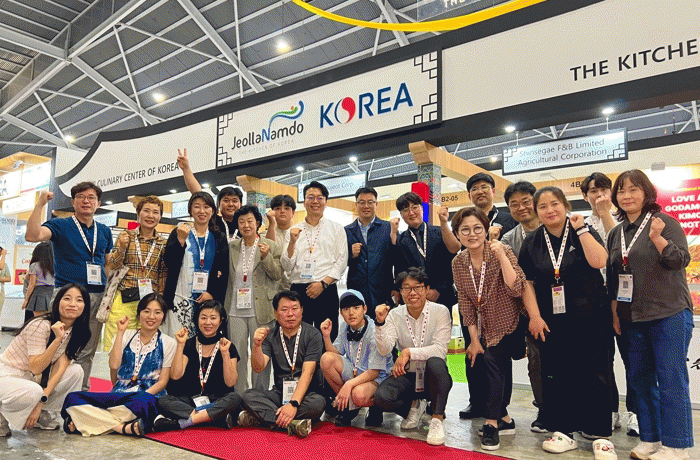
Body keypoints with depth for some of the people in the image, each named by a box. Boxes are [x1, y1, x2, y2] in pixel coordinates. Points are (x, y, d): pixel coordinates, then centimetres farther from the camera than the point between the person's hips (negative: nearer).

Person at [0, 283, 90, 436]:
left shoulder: (75, 332, -3)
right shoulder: (41, 325, -24)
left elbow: (61, 366, -10)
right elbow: (35, 368, -25)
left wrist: (41, 403, -19)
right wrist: (58, 339, -36)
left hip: (29, 378, 7)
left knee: (76, 371, -13)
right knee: (33, 392, -36)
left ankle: (44, 413, 3)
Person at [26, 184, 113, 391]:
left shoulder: (104, 231, 15)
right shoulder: (60, 226, 3)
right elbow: (32, 235, -16)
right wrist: (40, 204, -19)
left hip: (98, 296, 4)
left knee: (88, 351, 10)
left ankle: (83, 391, 19)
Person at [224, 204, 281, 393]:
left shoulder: (270, 246, 1)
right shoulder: (231, 246, 9)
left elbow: (277, 275, -3)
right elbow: (225, 275, 17)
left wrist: (266, 257, -17)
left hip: (260, 310, -3)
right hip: (236, 310, 3)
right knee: (237, 355, 6)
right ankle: (239, 396, 20)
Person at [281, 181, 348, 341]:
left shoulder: (336, 228, 10)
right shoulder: (295, 230, 14)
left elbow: (341, 261, 2)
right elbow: (287, 266, 9)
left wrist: (323, 283, -10)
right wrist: (292, 242, -6)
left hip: (326, 291, -1)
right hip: (298, 291, 2)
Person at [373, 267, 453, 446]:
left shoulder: (440, 312, -7)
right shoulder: (395, 315, -1)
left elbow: (440, 350, -16)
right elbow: (384, 350, -11)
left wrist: (408, 352, -24)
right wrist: (380, 323, -24)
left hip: (433, 377, -2)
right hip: (407, 375, 2)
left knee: (435, 362, -36)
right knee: (381, 397, -26)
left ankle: (437, 419, -16)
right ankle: (414, 405, 8)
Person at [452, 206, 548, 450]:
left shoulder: (502, 251, -20)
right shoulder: (458, 263, -7)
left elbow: (517, 289, -30)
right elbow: (466, 303, -2)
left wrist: (502, 256, -37)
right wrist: (474, 338, -4)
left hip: (512, 322, -4)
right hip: (489, 327, 5)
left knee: (492, 359, -13)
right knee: (500, 365, 13)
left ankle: (492, 422, 4)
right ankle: (504, 419, 30)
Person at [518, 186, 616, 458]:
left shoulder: (584, 233, 0)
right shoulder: (532, 243, 6)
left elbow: (599, 261, -20)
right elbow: (527, 283, 6)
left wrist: (581, 228, -17)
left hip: (590, 318, -2)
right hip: (552, 322, 2)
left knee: (593, 374, 1)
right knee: (557, 375, 6)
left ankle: (600, 435, 15)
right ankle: (564, 432, 19)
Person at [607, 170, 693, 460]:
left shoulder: (665, 222, -4)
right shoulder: (615, 234, 11)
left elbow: (681, 260, -14)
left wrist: (657, 238, -29)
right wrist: (615, 312, 15)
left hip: (669, 316, -6)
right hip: (632, 319, 6)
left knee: (671, 381, -1)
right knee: (640, 379, 12)